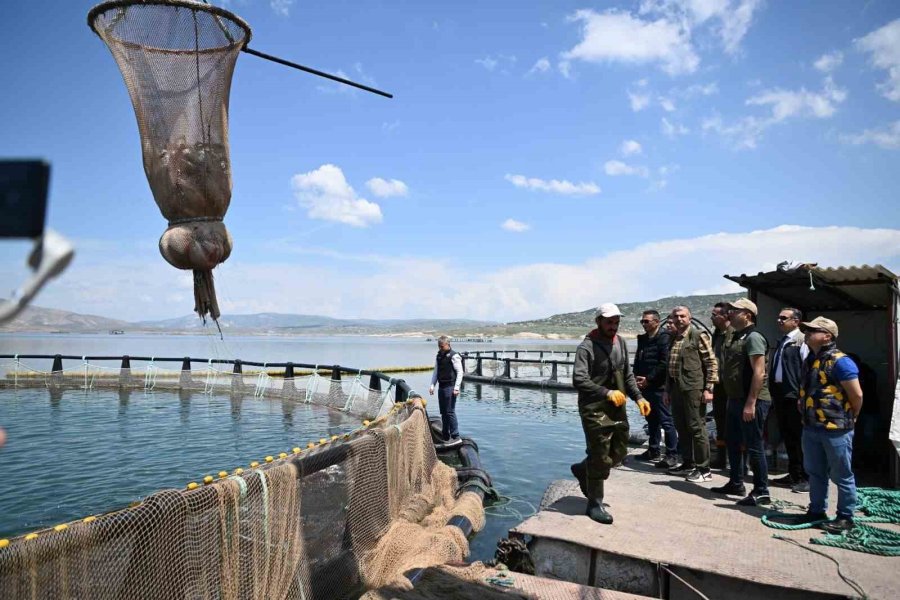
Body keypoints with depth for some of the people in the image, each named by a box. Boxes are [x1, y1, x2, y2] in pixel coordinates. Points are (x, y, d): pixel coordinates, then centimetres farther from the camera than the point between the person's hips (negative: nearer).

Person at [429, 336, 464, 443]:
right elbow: (436, 372, 19)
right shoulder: (439, 356, 14)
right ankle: (445, 436, 20)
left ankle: (455, 436, -1)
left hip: (450, 387, -7)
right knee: (443, 412, 11)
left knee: (450, 412, -8)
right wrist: (432, 385, 10)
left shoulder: (454, 356, -8)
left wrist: (456, 387, -16)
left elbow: (460, 372, -11)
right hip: (441, 387, 8)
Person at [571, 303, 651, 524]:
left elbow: (628, 374, 16)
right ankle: (594, 504, 17)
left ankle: (582, 469, 40)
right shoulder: (587, 347, -15)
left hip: (618, 408, 7)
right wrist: (607, 393, -29)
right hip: (594, 410, -7)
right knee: (600, 458, 0)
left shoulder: (620, 342, 8)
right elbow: (578, 380, -23)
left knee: (619, 453, 16)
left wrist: (638, 397, 4)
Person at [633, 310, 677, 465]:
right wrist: (637, 377, 3)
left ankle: (672, 454, 4)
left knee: (666, 420, -3)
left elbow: (664, 363, -17)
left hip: (659, 386, -8)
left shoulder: (664, 338, -10)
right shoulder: (642, 339, 15)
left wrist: (648, 379, -15)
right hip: (645, 386, 8)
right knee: (652, 420, 15)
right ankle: (653, 451, 25)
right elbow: (637, 360, 20)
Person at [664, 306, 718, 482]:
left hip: (693, 388, -7)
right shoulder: (673, 339, 16)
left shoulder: (699, 336, -5)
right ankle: (688, 463, 25)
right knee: (682, 428, 13)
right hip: (676, 388, 7)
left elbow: (712, 363, -8)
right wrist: (667, 390, 19)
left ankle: (704, 469, 6)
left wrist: (708, 389, -13)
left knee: (697, 428, -2)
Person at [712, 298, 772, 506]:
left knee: (754, 446, -2)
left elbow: (759, 372, -22)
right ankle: (736, 483, 31)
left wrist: (750, 403, -25)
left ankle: (761, 492, 8)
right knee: (732, 442, 18)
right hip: (735, 399, 10)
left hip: (752, 401, -10)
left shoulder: (753, 337, -15)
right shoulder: (735, 337, 15)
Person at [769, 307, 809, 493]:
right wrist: (773, 390, 16)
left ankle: (806, 478, 9)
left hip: (795, 395, -9)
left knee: (799, 438, -1)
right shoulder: (781, 342, 16)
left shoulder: (801, 340, -10)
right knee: (788, 437, 15)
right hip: (780, 394, 9)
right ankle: (793, 475, 25)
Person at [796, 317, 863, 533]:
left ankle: (845, 517, 17)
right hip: (810, 428, 8)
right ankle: (817, 510, 29)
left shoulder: (840, 361, -16)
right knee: (815, 473, 17)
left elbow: (857, 395, -14)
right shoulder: (809, 360, 9)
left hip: (835, 429, -8)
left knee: (842, 476, 6)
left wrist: (848, 419, -2)